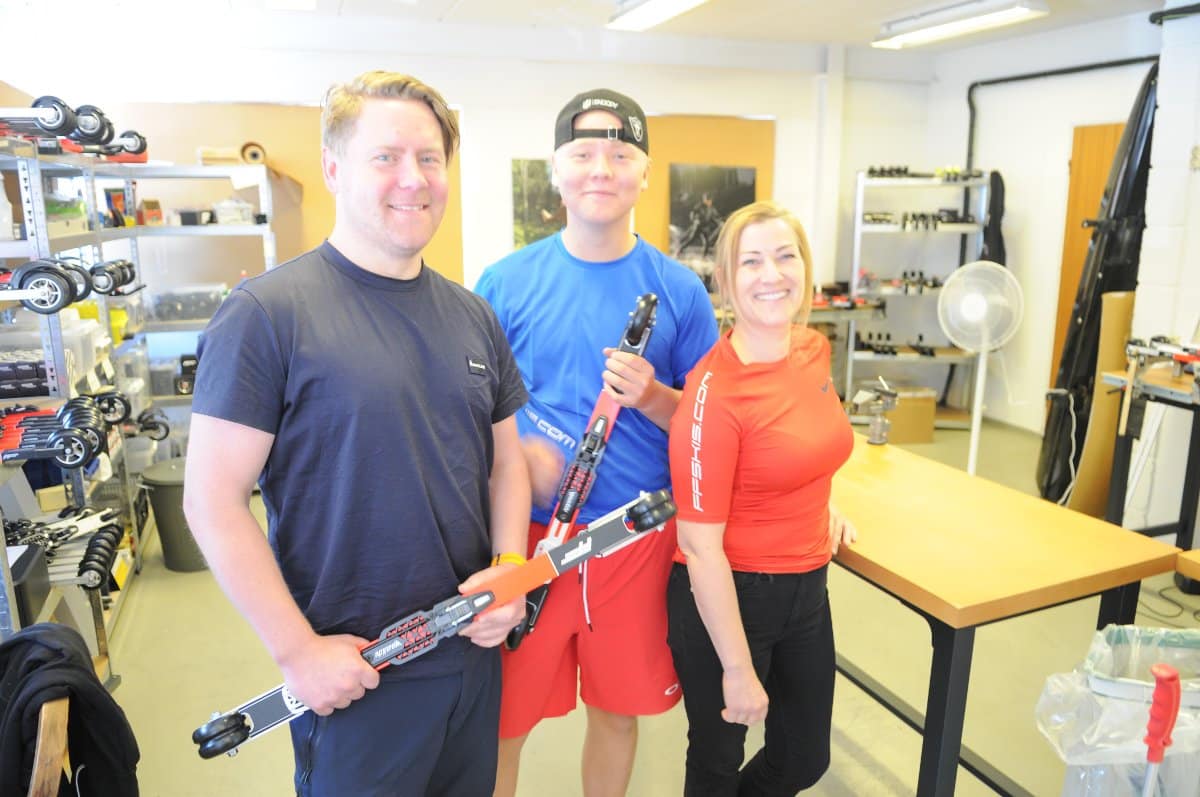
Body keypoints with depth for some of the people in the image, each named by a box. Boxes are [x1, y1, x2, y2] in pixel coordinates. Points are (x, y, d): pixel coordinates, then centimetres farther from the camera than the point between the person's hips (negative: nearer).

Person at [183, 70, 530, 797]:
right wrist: (298, 650, -15)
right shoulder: (268, 311, -14)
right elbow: (214, 500, -14)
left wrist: (511, 568, -5)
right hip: (352, 671, -5)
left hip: (474, 650, 6)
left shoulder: (474, 316, 4)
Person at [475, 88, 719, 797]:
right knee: (502, 720, 10)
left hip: (639, 534, 1)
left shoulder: (679, 288, 0)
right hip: (525, 532, 0)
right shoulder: (507, 281, -2)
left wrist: (651, 397, -16)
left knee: (619, 707, 17)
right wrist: (517, 454, -16)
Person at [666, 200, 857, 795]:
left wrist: (818, 503, 9)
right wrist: (738, 670, -17)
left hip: (807, 587, 7)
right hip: (726, 596, -7)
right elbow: (700, 546, -21)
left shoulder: (815, 351, -2)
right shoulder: (714, 392, -24)